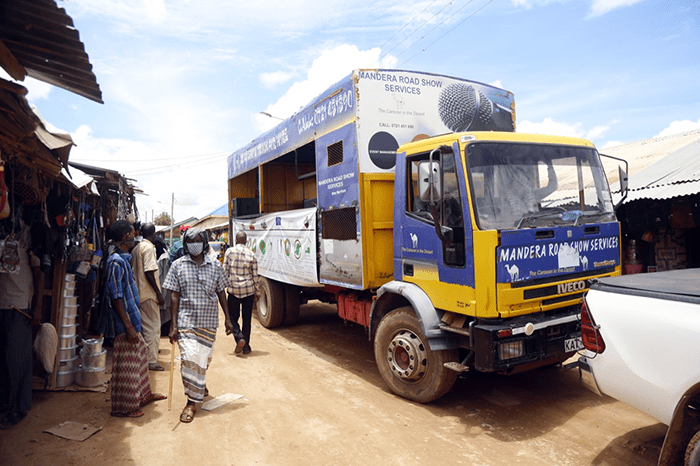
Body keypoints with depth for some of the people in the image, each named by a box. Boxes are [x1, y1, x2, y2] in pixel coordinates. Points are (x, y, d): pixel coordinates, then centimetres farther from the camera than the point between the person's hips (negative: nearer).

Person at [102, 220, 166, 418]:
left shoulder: (124, 259, 10)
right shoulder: (116, 262, -21)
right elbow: (116, 298, -23)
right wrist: (128, 327, -22)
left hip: (132, 319, 10)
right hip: (125, 323, -10)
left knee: (140, 353, 20)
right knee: (126, 364, 1)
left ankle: (143, 394, 36)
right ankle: (123, 407, 15)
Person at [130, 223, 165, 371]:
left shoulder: (136, 248, 13)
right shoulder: (149, 247, -14)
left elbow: (133, 269, 16)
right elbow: (148, 272, -21)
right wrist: (158, 293, -17)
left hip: (139, 292, 9)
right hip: (149, 293, -9)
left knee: (144, 326, 17)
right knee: (153, 327, -2)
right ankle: (151, 361, 2)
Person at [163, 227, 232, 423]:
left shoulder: (215, 266, 3)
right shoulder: (178, 266, -1)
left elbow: (221, 292, 10)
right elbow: (174, 296, -1)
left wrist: (227, 317, 9)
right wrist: (173, 325, -6)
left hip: (209, 321, 2)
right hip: (186, 320, -2)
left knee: (204, 358, 10)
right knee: (190, 358, -10)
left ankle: (200, 386, 37)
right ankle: (192, 401, 4)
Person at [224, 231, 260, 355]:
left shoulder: (229, 251, -4)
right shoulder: (251, 254, -1)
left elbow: (225, 271, -4)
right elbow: (255, 276, 2)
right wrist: (257, 291, 12)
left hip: (233, 290, -1)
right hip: (249, 290, 2)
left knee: (233, 317, 11)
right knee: (247, 318, 10)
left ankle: (239, 337, -12)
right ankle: (246, 346, 15)